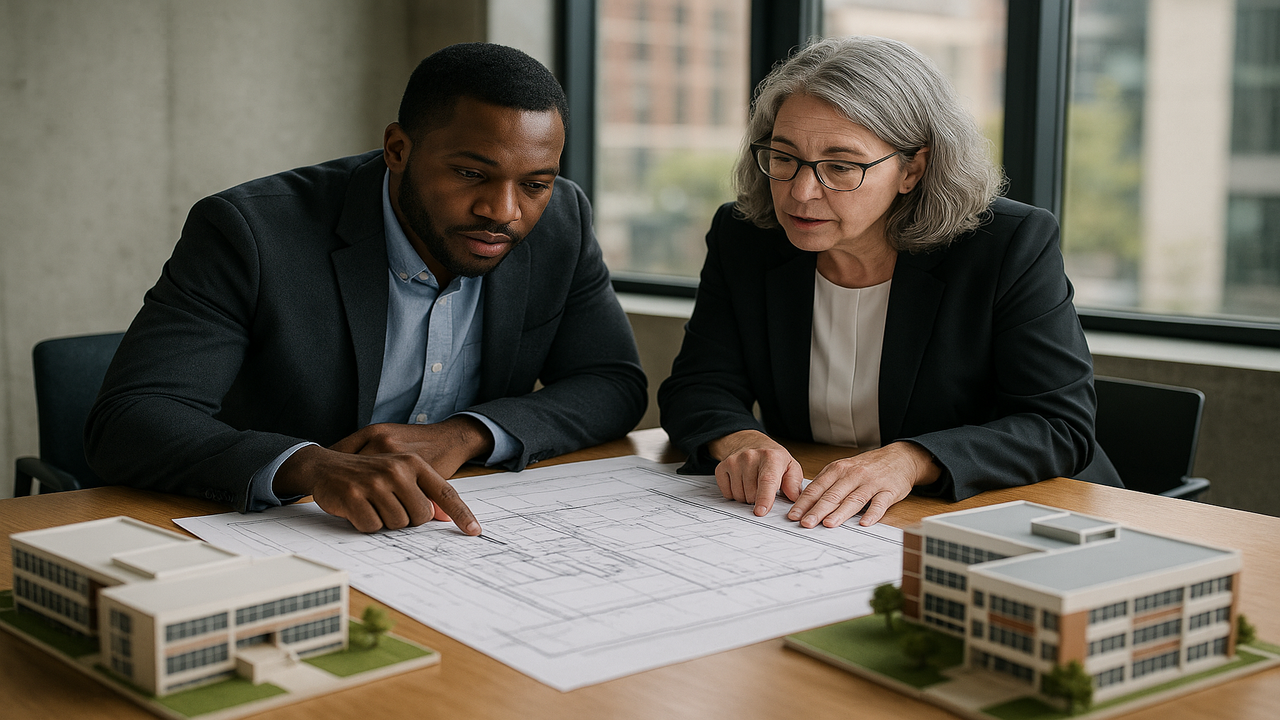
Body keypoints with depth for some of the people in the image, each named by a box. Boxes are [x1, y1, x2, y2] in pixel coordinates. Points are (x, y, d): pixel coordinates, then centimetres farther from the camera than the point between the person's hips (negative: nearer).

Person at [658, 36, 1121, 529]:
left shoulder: (1012, 247, -13)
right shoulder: (740, 239, -1)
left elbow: (1062, 427, -15)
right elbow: (698, 386, 0)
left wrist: (909, 461, -31)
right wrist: (740, 440, -25)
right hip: (795, 520, 4)